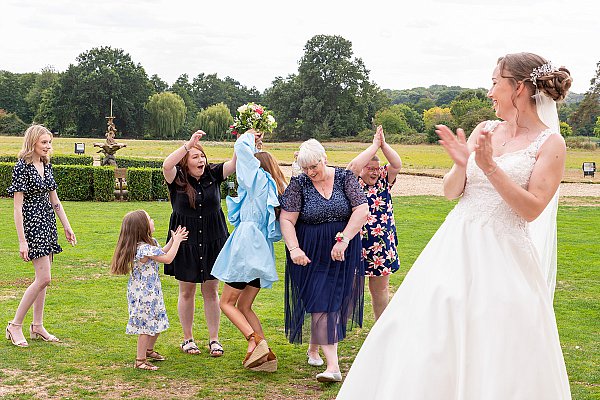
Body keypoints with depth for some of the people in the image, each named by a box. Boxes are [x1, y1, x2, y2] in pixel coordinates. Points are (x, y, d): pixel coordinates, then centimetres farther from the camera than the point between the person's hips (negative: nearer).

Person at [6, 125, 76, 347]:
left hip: (48, 224, 8)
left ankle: (37, 327, 17)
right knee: (43, 278, -12)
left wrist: (67, 227, 16)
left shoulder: (46, 166, 10)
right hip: (32, 225, -8)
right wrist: (22, 240, -19)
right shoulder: (22, 167, -13)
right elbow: (17, 207, -15)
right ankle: (15, 325, -2)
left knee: (42, 279, 10)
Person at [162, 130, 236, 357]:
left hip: (213, 242, 2)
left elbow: (234, 164, -11)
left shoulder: (213, 175, 0)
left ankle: (214, 339, 16)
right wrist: (189, 143, -31)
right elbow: (166, 165, -28)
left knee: (211, 292, 8)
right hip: (185, 242, -1)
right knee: (186, 292, 9)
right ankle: (187, 339, 22)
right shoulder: (177, 180, -7)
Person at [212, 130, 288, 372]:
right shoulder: (277, 190, 17)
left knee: (227, 302, 0)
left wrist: (249, 137, 18)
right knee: (244, 307, 13)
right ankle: (266, 355, 4)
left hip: (246, 249, -8)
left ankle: (255, 341, -16)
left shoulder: (259, 179, -4)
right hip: (263, 254, 8)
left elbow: (242, 148, -5)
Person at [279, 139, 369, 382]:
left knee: (336, 299, 9)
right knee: (321, 303, -9)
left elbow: (362, 211, -9)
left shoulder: (345, 178, -2)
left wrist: (343, 239, -17)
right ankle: (333, 366, -12)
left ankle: (313, 348, 33)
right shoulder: (298, 184, -4)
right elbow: (286, 220, -8)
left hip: (342, 251, 2)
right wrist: (294, 248, -21)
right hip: (311, 254, -2)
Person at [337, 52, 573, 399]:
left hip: (503, 255, -5)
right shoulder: (485, 131, 9)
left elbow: (531, 209, -13)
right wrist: (461, 165, -12)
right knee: (431, 337, 6)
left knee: (498, 353, -1)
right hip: (456, 244, 5)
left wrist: (489, 167, -19)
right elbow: (450, 191, 8)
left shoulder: (550, 143, -5)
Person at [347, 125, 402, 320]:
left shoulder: (383, 182, 7)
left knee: (381, 289, 14)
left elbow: (397, 164, -3)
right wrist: (375, 145, -17)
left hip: (382, 246, 4)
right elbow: (353, 166, -23)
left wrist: (383, 145, -13)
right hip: (357, 245, -4)